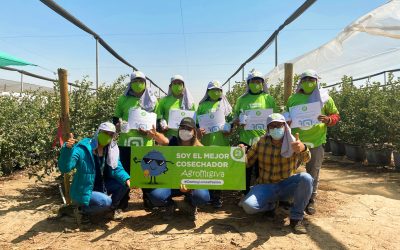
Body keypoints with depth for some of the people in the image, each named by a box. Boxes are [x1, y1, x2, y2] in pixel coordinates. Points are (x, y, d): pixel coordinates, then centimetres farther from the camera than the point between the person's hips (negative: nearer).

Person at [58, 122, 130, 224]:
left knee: (124, 184, -7)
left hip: (100, 186, 7)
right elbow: (64, 168, -31)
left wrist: (126, 179, -21)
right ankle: (82, 211, 0)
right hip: (83, 191, -7)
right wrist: (67, 149, -46)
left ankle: (109, 209, 14)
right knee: (106, 201, -28)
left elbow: (117, 169, -1)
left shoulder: (111, 150, -3)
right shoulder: (82, 149, -23)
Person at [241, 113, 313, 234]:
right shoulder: (261, 143, -2)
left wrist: (303, 149, -53)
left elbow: (306, 159, -28)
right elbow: (247, 162, 2)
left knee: (306, 178, -31)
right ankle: (271, 205, 8)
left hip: (287, 186, 0)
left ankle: (296, 218, -13)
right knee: (248, 205, -27)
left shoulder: (292, 143, -7)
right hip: (266, 186, 1)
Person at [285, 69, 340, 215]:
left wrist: (327, 119, -12)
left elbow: (336, 116, 9)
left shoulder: (324, 98, 5)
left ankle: (311, 201, 22)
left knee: (313, 173, 8)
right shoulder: (293, 98, 8)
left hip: (316, 141, -1)